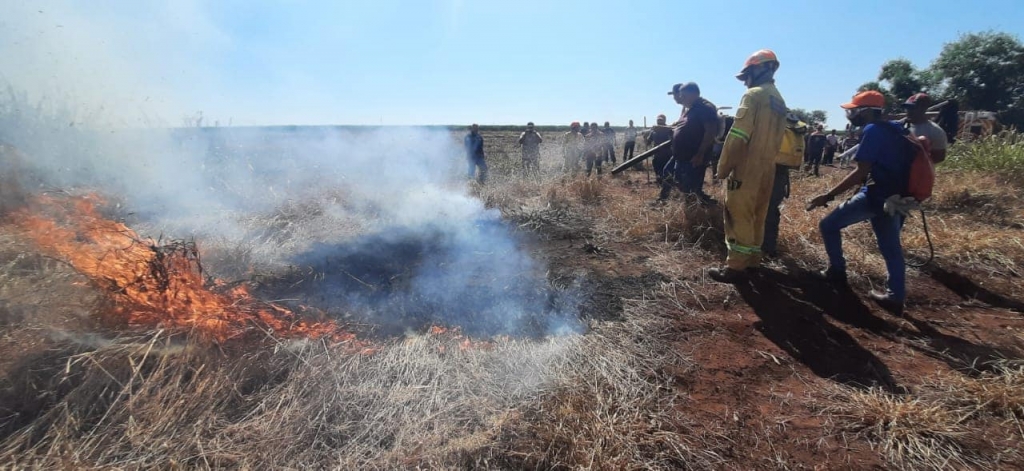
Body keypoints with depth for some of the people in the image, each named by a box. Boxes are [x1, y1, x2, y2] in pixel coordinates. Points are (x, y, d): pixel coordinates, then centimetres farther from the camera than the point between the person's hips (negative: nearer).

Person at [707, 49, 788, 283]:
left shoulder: (754, 95, -10)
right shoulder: (779, 101, 17)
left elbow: (738, 135, -17)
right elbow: (775, 139, 14)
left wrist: (724, 166, -13)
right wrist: (766, 159, 16)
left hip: (746, 167, -9)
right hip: (767, 168, 9)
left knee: (739, 216, -6)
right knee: (757, 216, 13)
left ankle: (735, 266, -4)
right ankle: (751, 261, 21)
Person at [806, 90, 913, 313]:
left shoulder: (873, 131, -14)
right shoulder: (896, 129, 13)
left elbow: (861, 173, -22)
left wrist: (828, 196, -23)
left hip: (875, 196, -9)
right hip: (894, 197, 9)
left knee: (829, 225, 5)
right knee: (891, 247, 12)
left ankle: (837, 270, 12)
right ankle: (896, 296, 14)